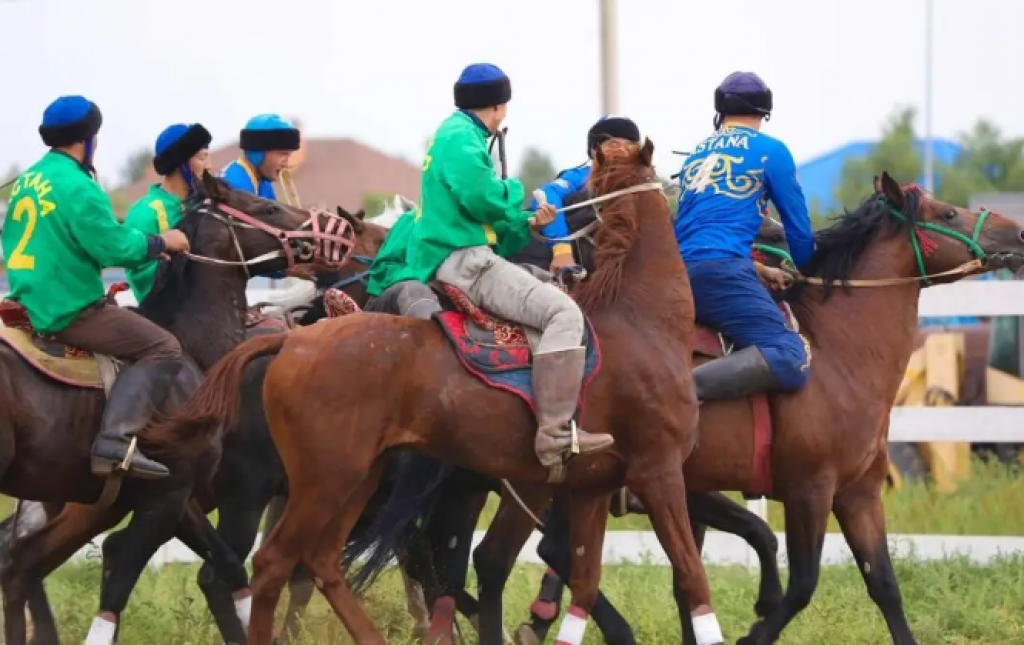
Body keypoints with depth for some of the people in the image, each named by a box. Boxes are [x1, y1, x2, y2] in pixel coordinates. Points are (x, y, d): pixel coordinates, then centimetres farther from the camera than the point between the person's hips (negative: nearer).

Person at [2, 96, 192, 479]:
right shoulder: (78, 187, -17)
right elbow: (116, 249, -18)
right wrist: (161, 243, -3)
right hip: (70, 311, -10)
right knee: (162, 349, -8)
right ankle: (115, 440, -24)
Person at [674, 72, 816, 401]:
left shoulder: (698, 152, 25)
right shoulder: (770, 151, 7)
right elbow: (798, 226, 11)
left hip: (678, 273, 7)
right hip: (721, 270, -7)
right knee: (792, 360, -19)